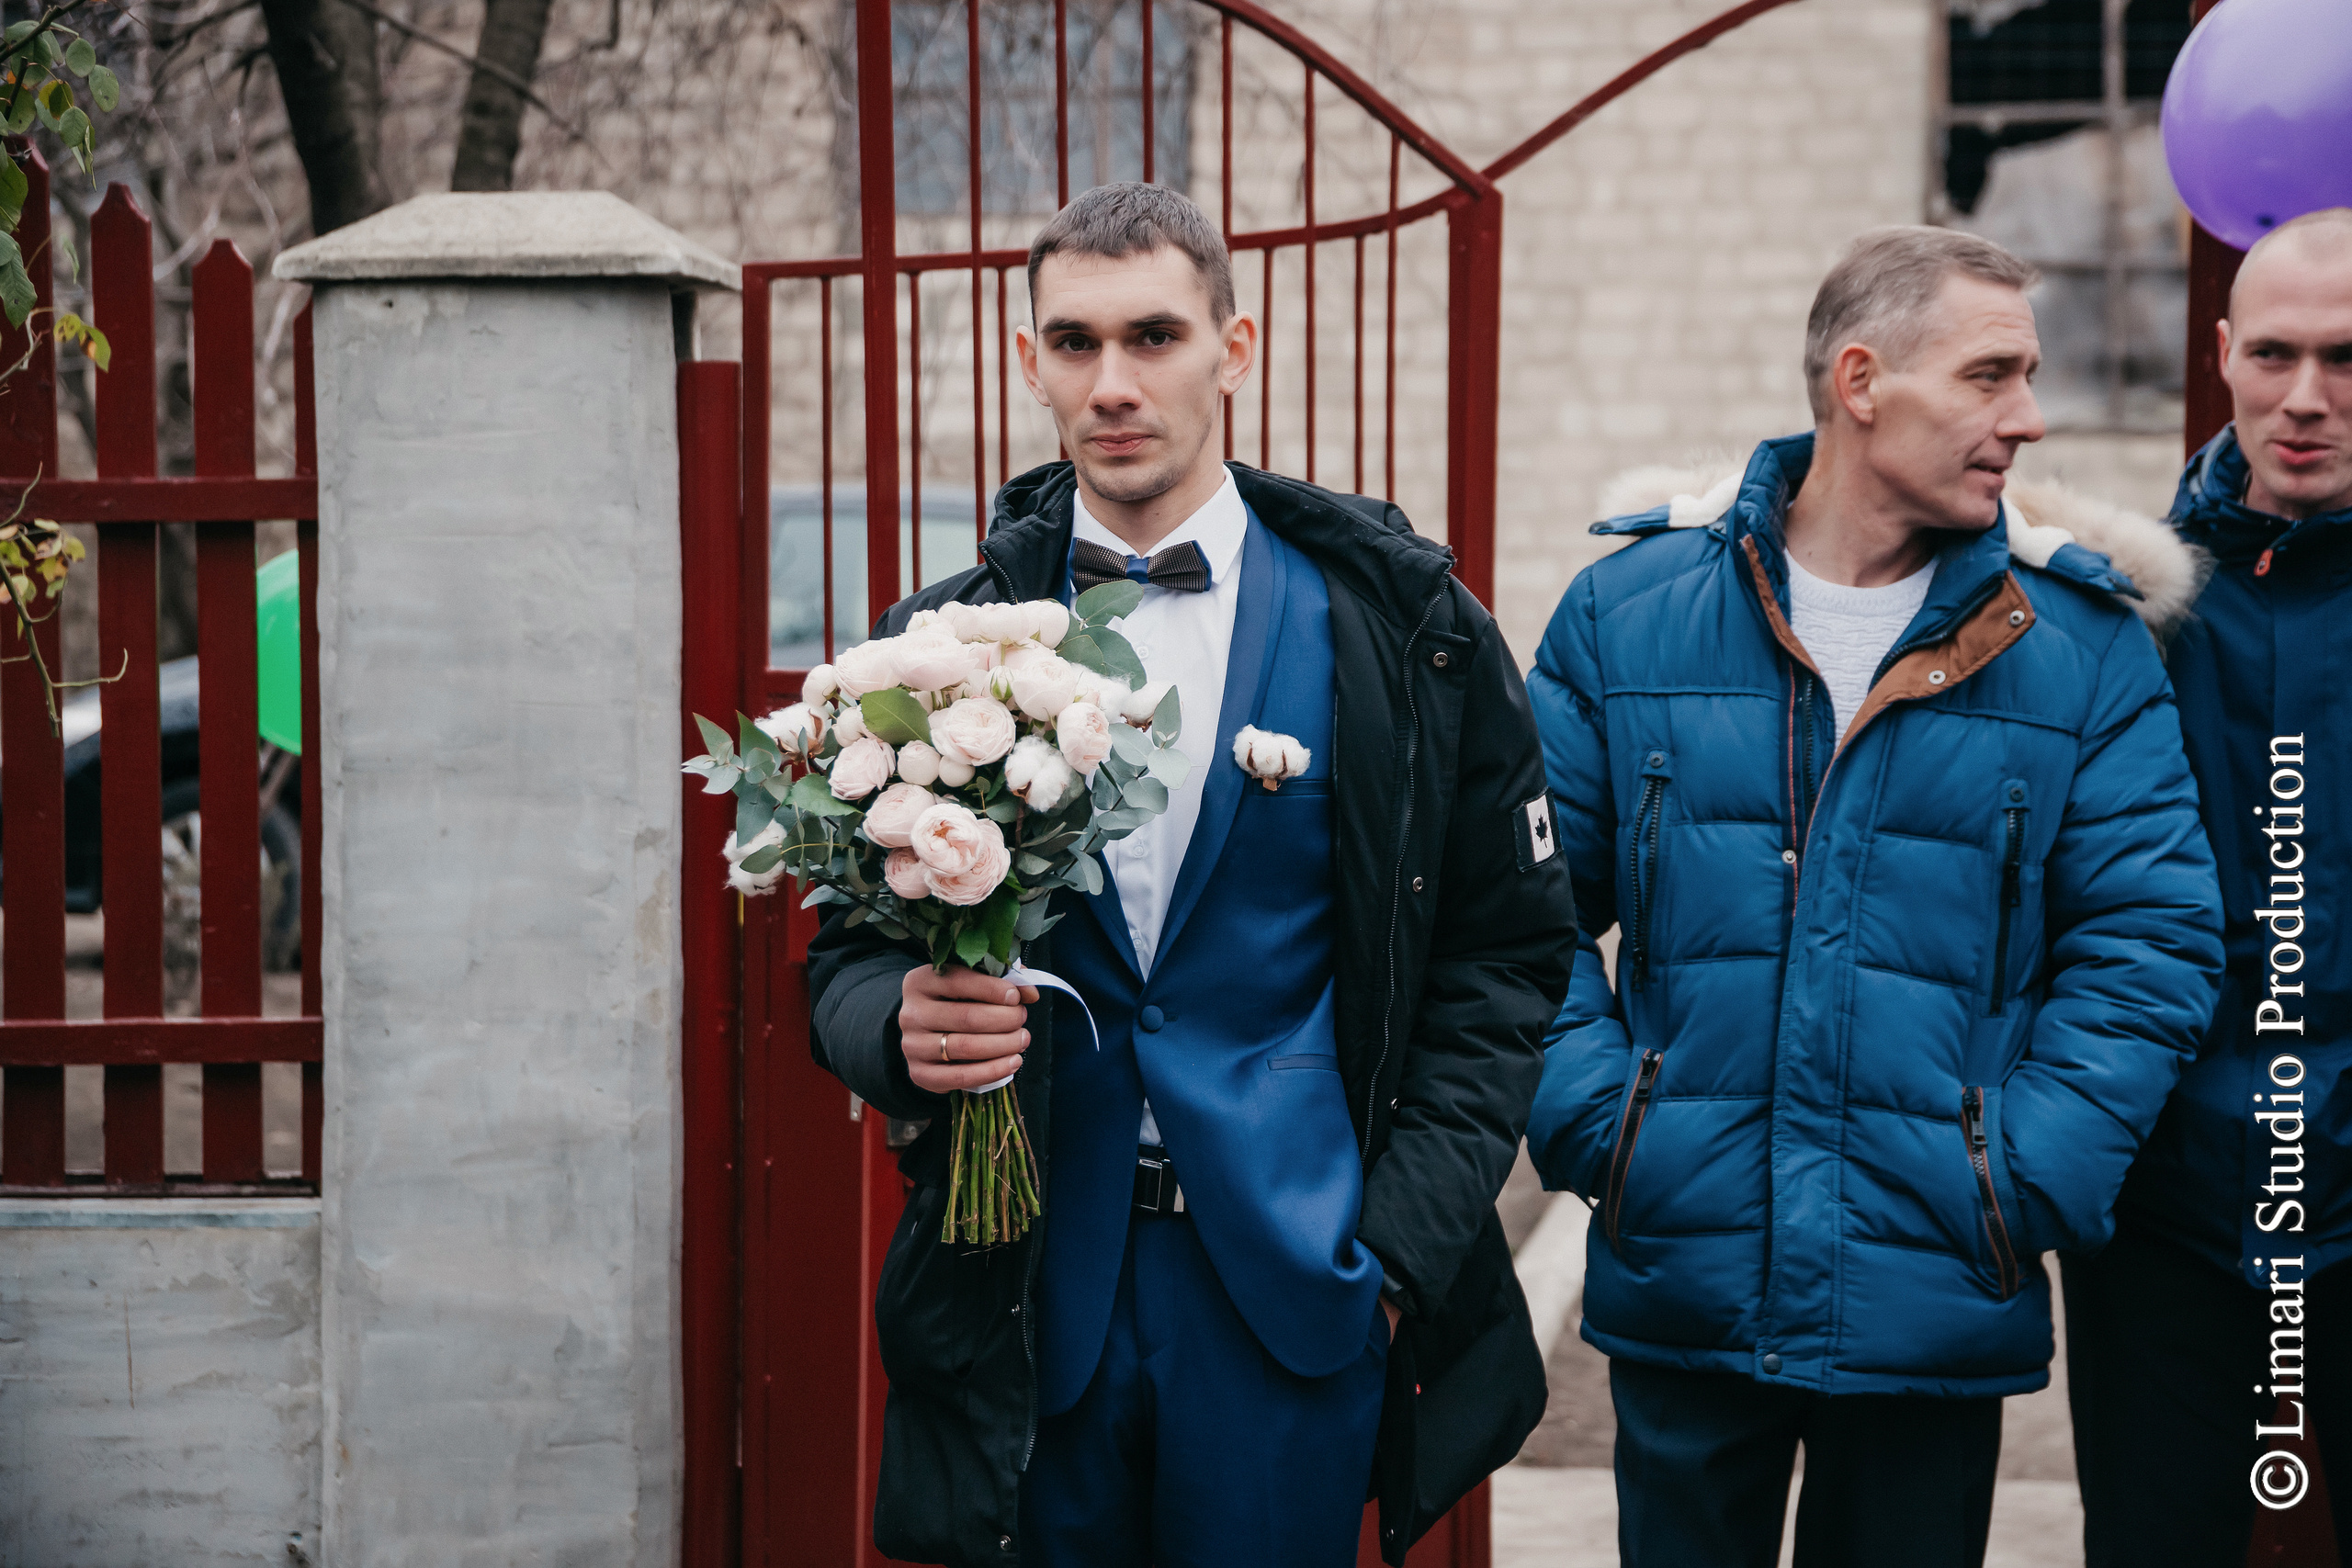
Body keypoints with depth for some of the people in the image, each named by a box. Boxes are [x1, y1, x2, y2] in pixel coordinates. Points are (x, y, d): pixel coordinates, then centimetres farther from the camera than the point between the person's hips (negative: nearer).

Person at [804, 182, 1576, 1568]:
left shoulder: (1401, 625, 1)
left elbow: (1506, 955, 3)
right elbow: (852, 953, 10)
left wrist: (1405, 1245, -4)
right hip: (1030, 1286, 2)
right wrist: (899, 1023, -14)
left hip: (1295, 1283, -1)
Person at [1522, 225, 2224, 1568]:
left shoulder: (2082, 643, 0)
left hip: (1942, 1309, 0)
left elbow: (2150, 936, -2)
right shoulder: (1629, 613, 0)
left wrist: (2030, 1180, -10)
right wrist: (1592, 1122, -9)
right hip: (1680, 1292, 0)